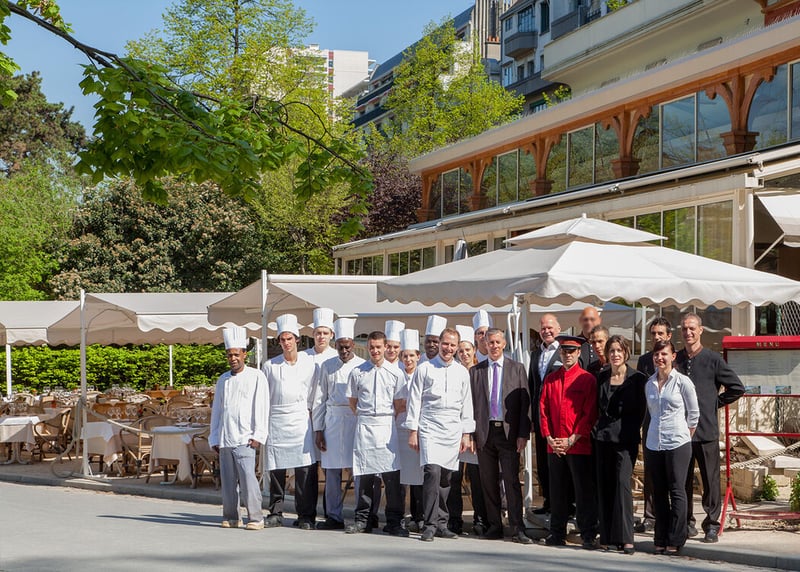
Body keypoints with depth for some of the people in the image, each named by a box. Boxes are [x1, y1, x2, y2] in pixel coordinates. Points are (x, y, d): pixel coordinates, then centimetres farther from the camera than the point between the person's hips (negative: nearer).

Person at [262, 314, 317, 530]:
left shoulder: (309, 363, 5)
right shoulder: (270, 366, 7)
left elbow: (312, 394, 13)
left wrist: (308, 411, 8)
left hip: (300, 420, -1)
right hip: (276, 421, 1)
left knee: (304, 469, -6)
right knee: (276, 469, 1)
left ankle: (305, 515, 0)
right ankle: (275, 513, 11)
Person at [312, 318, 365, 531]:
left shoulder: (363, 367, 3)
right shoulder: (326, 366, 9)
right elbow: (319, 399, 11)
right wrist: (318, 429, 5)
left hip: (357, 419, -2)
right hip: (332, 420, 2)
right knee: (332, 472, 3)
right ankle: (334, 517, 10)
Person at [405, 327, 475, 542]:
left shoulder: (462, 372, 12)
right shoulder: (424, 369, 2)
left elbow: (466, 404, 15)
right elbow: (414, 401, 3)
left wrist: (466, 434, 11)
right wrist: (412, 431, -1)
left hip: (453, 430, 3)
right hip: (430, 428, -3)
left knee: (446, 477, 5)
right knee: (432, 471, -17)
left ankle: (441, 524, 14)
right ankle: (430, 524, -15)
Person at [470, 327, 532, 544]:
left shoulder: (517, 369, 6)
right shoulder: (475, 371, 11)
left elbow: (525, 403, 2)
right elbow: (472, 404, 10)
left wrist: (523, 434, -6)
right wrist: (471, 433, 2)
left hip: (509, 432, -2)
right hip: (484, 433, 2)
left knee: (511, 480, -7)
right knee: (488, 482, 5)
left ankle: (517, 529, -6)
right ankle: (494, 526, 14)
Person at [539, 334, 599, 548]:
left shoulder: (588, 379, -3)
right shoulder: (550, 379, 10)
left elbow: (590, 414, -7)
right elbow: (543, 410, 9)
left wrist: (571, 440, -12)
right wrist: (550, 439, -3)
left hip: (580, 446, -4)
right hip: (554, 447, 4)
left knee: (584, 491, -1)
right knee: (557, 492, 10)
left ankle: (588, 536, 5)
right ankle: (557, 534, 19)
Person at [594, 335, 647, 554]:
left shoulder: (637, 378, -2)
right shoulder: (601, 377, 9)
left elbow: (642, 409, 1)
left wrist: (634, 430, 0)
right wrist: (599, 425, 10)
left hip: (626, 438, -4)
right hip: (603, 437, 4)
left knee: (622, 482, -14)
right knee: (604, 485, 5)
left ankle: (625, 538, -14)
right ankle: (607, 536, 12)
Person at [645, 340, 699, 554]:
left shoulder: (683, 382, -3)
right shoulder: (649, 384, 10)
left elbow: (694, 414, 3)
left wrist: (684, 437, 5)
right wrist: (659, 431, 14)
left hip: (677, 444, -5)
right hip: (653, 444, 5)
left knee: (677, 492, -3)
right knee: (658, 492, 7)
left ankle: (674, 541, 2)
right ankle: (661, 540, 13)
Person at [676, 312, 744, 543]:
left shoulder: (713, 359, -1)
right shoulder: (675, 359, 9)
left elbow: (737, 387, 3)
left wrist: (715, 403, 2)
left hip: (706, 430, -3)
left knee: (711, 480, -1)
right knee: (683, 480, 8)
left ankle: (712, 525, 6)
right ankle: (686, 522, 18)